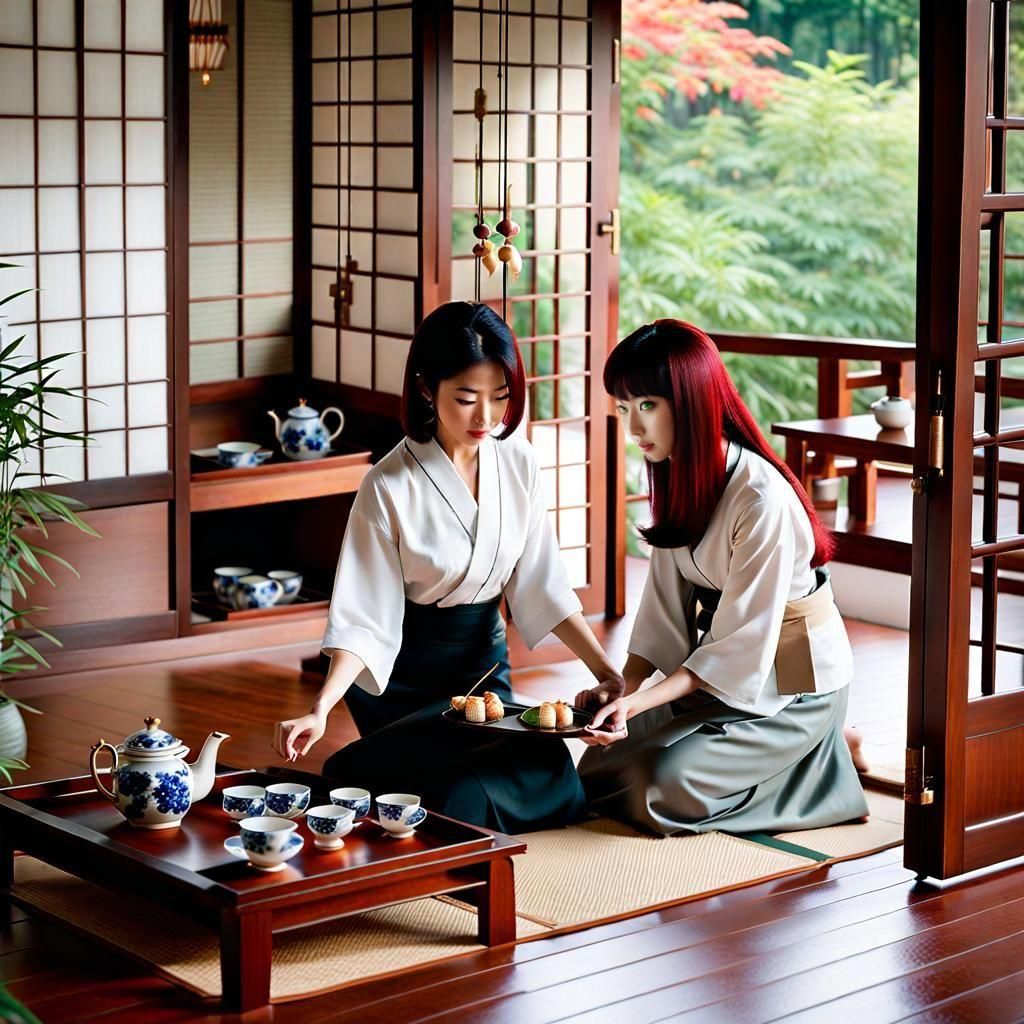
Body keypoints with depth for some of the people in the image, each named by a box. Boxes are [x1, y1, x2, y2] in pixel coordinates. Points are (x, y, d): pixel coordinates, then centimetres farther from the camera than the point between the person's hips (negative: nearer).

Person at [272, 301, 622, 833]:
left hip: (484, 660, 5)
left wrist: (605, 670, -11)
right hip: (405, 677, -5)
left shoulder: (517, 461, -4)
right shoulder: (390, 487, -19)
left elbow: (540, 584, -1)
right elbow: (365, 619, -19)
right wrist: (320, 709, -32)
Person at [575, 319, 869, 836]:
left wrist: (642, 701, -30)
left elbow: (742, 644, -25)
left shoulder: (762, 498, -28)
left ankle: (819, 750, 2)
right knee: (602, 761, 1)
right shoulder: (675, 475, -2)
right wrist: (623, 689, -15)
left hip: (791, 682, -8)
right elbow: (666, 603, -2)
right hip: (719, 666, 8)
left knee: (661, 785, -22)